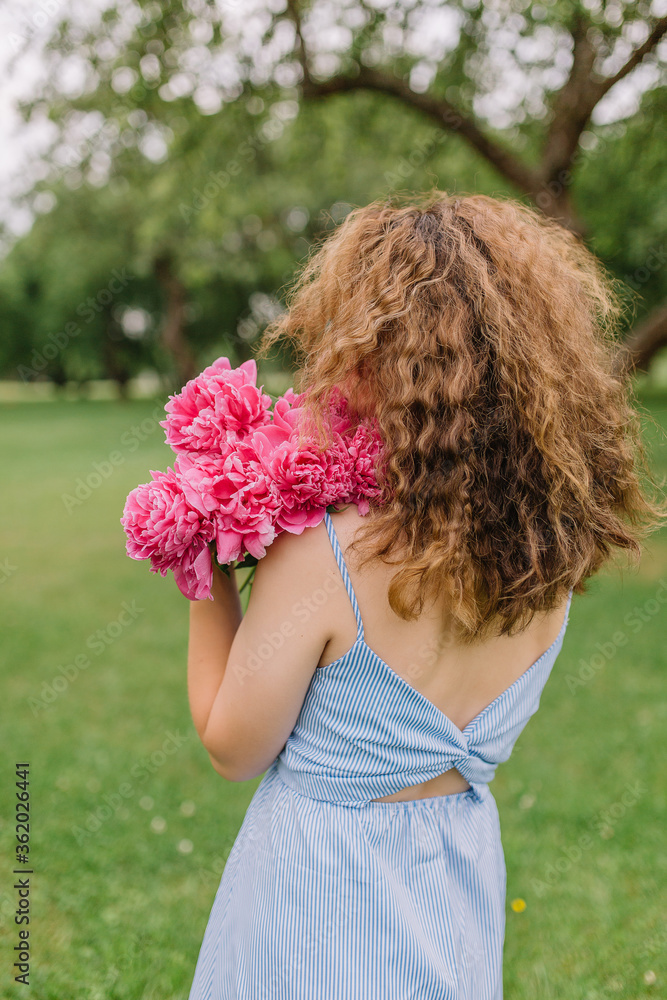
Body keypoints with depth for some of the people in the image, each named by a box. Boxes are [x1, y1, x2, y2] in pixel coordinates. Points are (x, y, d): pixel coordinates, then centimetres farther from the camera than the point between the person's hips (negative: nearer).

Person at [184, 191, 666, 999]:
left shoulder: (321, 559, -30)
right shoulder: (554, 556, -13)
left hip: (321, 886, -5)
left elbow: (232, 750, -15)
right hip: (464, 873, 5)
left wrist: (208, 575, -8)